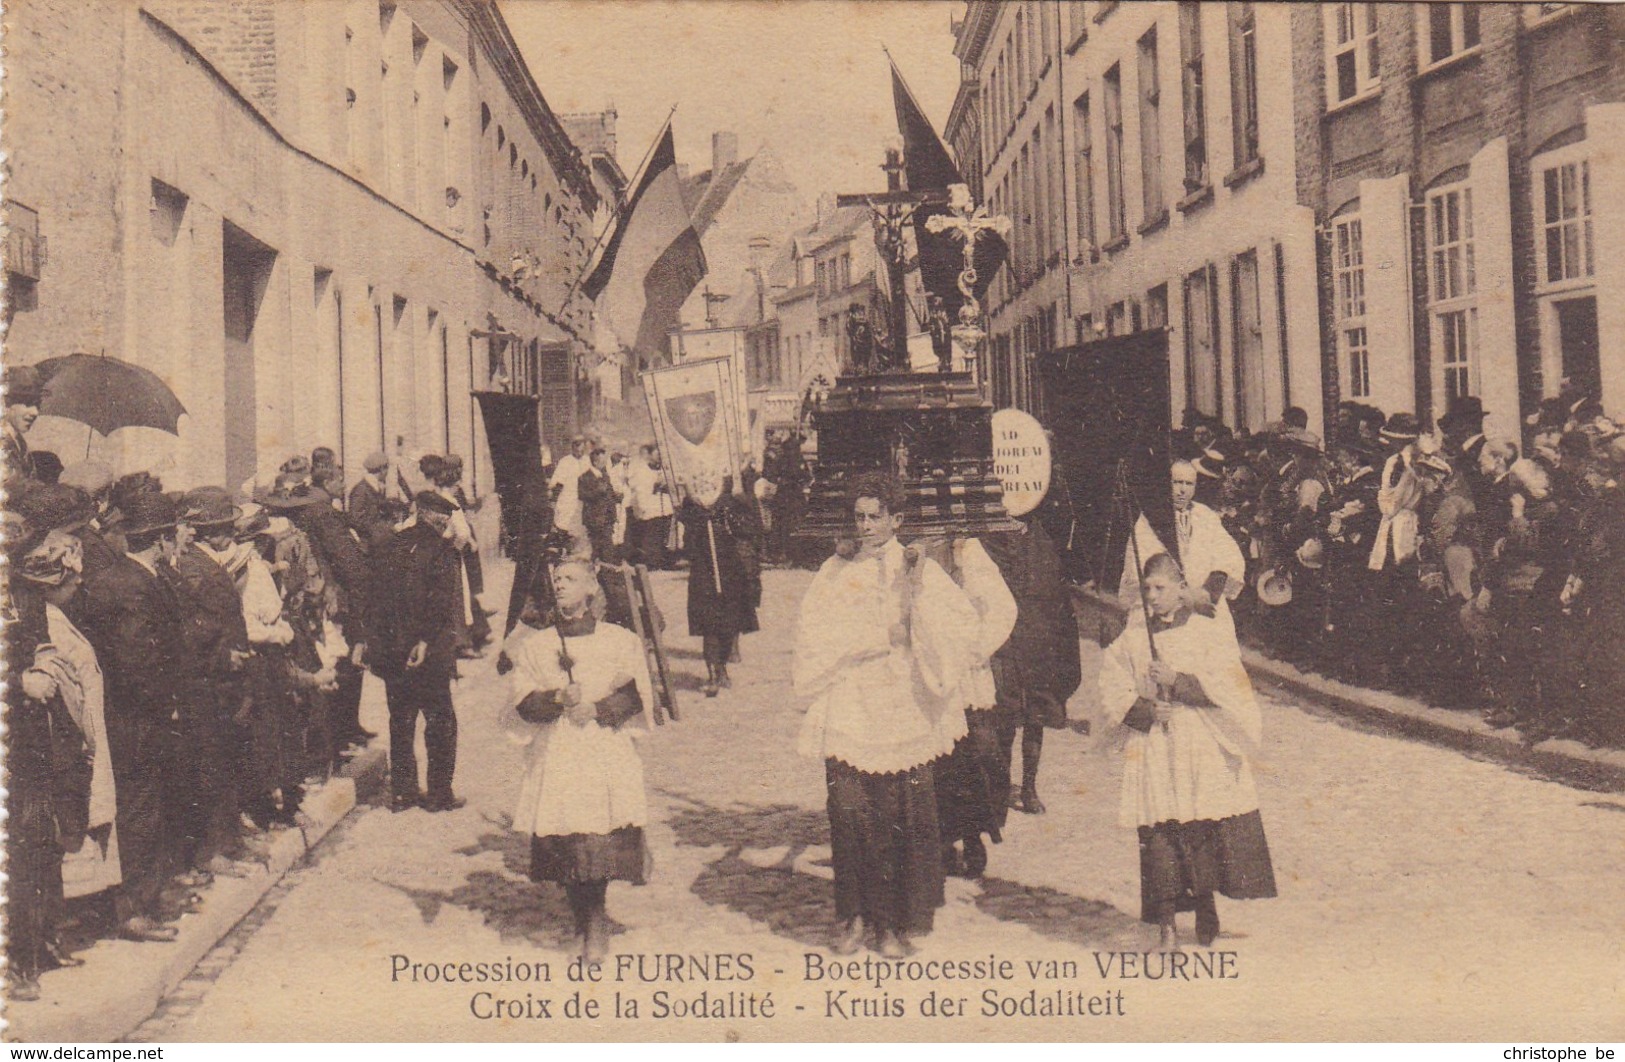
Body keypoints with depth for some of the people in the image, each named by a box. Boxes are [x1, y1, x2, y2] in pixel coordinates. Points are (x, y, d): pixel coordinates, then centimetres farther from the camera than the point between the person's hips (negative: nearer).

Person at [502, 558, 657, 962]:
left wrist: (597, 709, -14)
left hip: (607, 753, -1)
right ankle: (585, 918, 16)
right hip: (555, 757, 2)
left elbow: (635, 695, 1)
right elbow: (522, 702, 4)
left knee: (603, 842, -13)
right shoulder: (534, 645, 13)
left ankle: (594, 919, 2)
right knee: (563, 843, -2)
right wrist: (558, 698, -14)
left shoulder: (621, 641, 9)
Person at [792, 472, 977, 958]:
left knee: (902, 822, -1)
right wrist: (880, 637, -6)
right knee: (850, 818, 1)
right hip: (846, 714, 1)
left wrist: (918, 595, -16)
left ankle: (895, 922, 10)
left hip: (902, 715, -1)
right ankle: (857, 916, 14)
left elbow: (963, 620, -5)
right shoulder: (836, 572, 10)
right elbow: (816, 639, 1)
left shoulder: (920, 572, 7)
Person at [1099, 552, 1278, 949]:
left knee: (1204, 831, -1)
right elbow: (1113, 691, 6)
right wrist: (1145, 711, -11)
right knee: (1160, 832, -5)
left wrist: (1177, 682, -14)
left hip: (1204, 750, -1)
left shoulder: (1210, 632, 4)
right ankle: (1166, 922, -1)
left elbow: (1224, 688, -5)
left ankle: (1205, 905, 19)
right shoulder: (1133, 637, 9)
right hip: (1153, 749, 1)